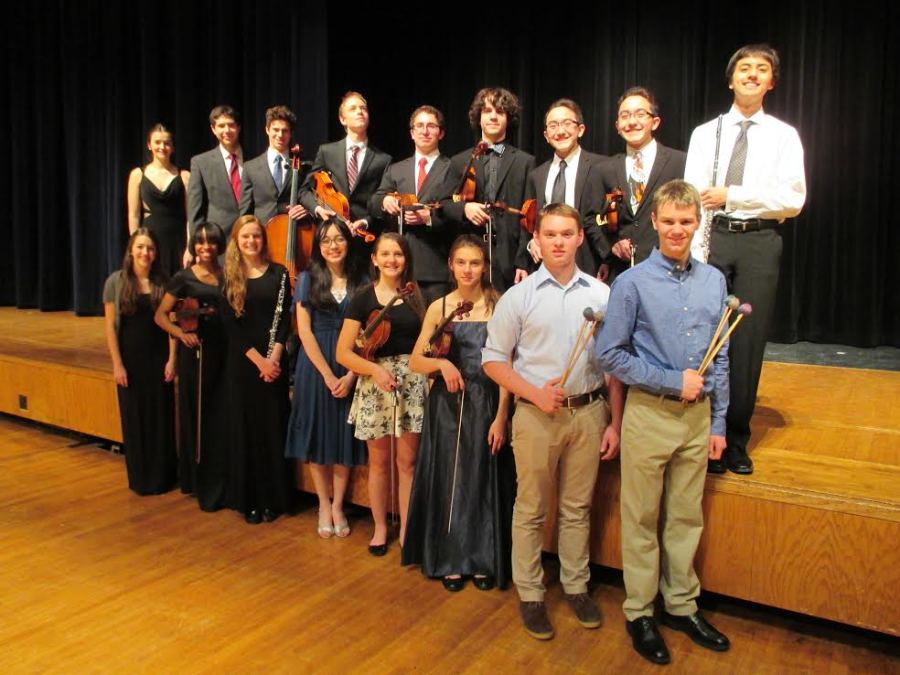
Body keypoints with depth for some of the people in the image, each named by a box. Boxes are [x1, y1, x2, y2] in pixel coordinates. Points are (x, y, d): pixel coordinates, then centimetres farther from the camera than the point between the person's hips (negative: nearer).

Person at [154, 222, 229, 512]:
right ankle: (196, 481, 19)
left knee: (222, 419, 4)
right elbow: (160, 315, 3)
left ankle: (217, 486, 17)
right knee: (196, 417, 4)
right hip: (196, 353, -2)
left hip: (224, 353, 2)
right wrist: (180, 333, -13)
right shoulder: (184, 278, 1)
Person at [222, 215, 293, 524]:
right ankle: (248, 499, 16)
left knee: (274, 427, 4)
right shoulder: (228, 277, 3)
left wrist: (274, 357, -14)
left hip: (273, 363, 0)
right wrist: (258, 359, -13)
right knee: (245, 428, 5)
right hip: (242, 363, 0)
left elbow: (285, 318, -1)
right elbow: (230, 325, -3)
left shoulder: (279, 273, 4)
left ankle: (273, 498, 15)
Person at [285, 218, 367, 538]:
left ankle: (338, 506, 21)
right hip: (315, 366, 0)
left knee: (345, 436, 6)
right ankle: (324, 505, 21)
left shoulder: (359, 283, 3)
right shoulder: (308, 279, 1)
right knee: (318, 435, 6)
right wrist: (327, 374, -12)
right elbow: (304, 331, -5)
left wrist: (351, 374, -13)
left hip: (350, 369, 1)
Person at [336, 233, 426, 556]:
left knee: (408, 461, 7)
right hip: (375, 384, -1)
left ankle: (407, 530, 22)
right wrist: (374, 369, -19)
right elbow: (343, 353, -5)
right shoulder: (364, 297, -1)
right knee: (379, 462, 11)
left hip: (413, 383, 1)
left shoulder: (417, 295, 5)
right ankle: (380, 527, 29)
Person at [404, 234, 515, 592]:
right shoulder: (439, 307, 4)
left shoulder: (499, 305, -3)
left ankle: (483, 560, 25)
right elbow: (415, 362, 4)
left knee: (484, 481, 7)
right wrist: (441, 363, -16)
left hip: (486, 404, -1)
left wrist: (501, 416, -13)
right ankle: (451, 560, 25)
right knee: (448, 481, 8)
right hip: (446, 405, 2)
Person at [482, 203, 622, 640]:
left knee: (578, 508, 14)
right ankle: (530, 594, 24)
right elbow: (493, 360, -1)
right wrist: (536, 393, -13)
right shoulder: (519, 296, -2)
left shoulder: (601, 294, 3)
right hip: (537, 414, -1)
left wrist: (615, 422, 4)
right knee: (531, 510, 8)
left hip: (589, 412, 2)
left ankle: (576, 587, 32)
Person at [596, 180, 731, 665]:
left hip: (697, 416, 4)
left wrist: (718, 422, 9)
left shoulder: (714, 280, 5)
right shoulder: (633, 283, -9)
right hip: (649, 414, -4)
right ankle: (639, 614, 27)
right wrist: (672, 381, -13)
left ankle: (682, 606, 36)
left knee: (687, 518, 17)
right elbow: (609, 354, -9)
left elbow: (720, 357, 9)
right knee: (642, 520, 9)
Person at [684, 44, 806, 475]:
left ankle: (736, 439, 17)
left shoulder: (784, 136, 7)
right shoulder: (705, 133, 8)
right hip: (713, 238, 0)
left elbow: (793, 199, -4)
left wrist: (731, 195, -12)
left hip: (759, 243, 0)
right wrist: (695, 256, -10)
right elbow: (693, 197, 0)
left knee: (748, 342, 3)